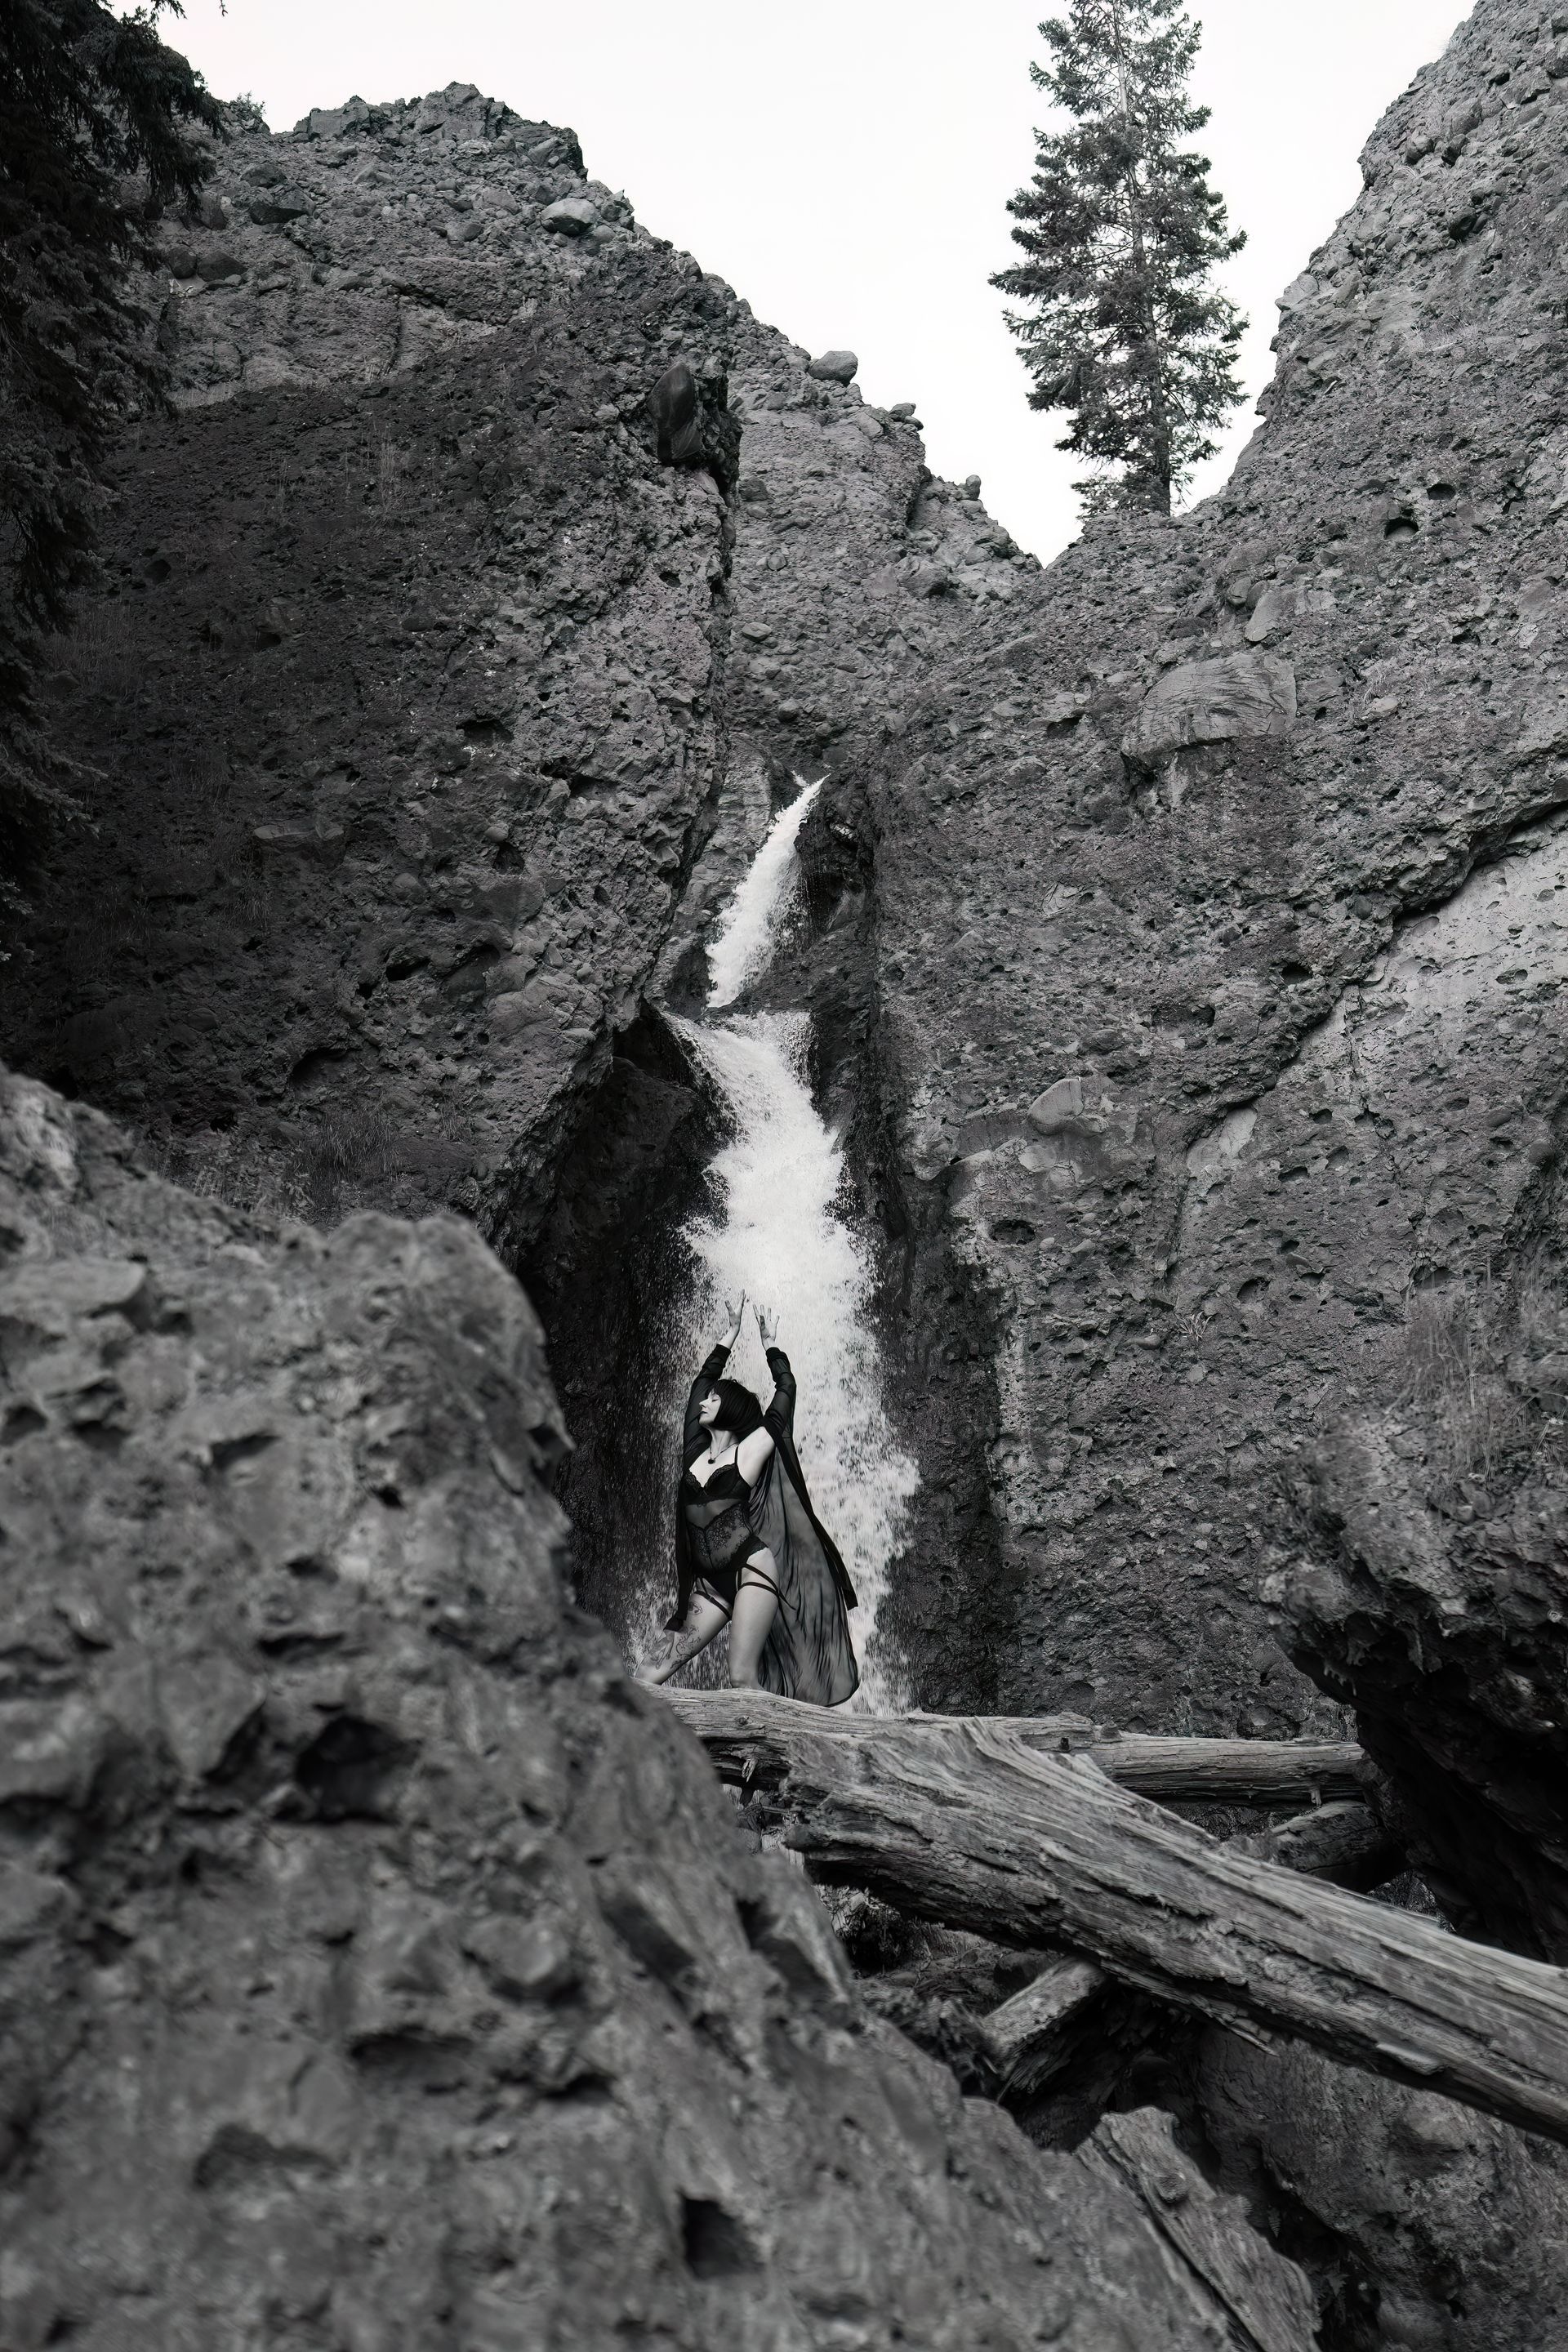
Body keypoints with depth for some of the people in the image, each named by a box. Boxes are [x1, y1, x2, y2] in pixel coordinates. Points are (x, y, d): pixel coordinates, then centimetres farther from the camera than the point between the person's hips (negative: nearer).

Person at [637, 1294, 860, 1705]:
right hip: (709, 1582, 5)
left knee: (743, 1677, -14)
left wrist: (770, 1344, 16)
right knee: (669, 1666, -7)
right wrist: (732, 1332, 27)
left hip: (752, 1569, -5)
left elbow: (786, 1388, 3)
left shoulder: (752, 1450, 2)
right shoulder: (696, 1451, 14)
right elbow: (703, 1378, 22)